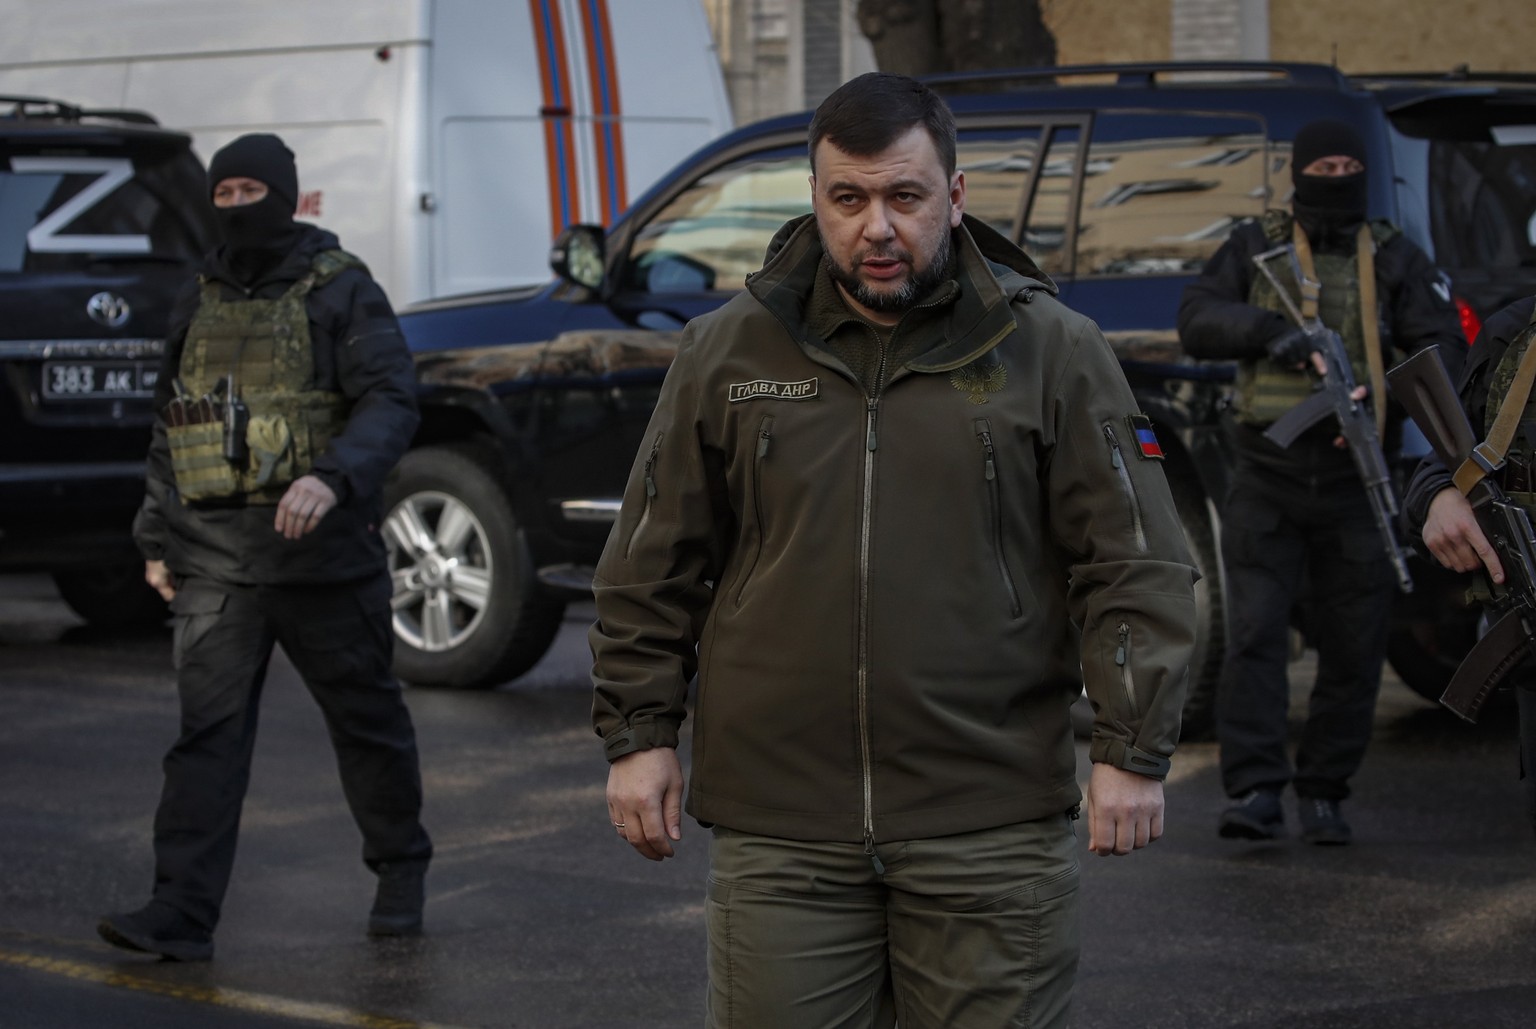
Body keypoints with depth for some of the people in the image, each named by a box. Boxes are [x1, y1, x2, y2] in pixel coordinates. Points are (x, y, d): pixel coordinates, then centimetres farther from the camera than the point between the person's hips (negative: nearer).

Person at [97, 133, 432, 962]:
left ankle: (401, 871, 30)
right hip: (215, 559, 4)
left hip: (323, 553, -3)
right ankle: (181, 914, -11)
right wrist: (156, 539, 15)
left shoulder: (339, 292, -2)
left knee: (365, 719, 9)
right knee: (206, 731, -6)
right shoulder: (200, 303, 14)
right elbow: (169, 427, 21)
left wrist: (334, 477, -30)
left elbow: (390, 402, -12)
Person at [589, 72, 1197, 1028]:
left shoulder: (1055, 351, 2)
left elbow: (1137, 569, 1)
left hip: (994, 832, -1)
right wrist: (640, 734, 8)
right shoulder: (727, 353, 7)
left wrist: (1132, 751, -6)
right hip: (779, 827, 2)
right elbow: (654, 570, 13)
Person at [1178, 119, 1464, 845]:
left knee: (1354, 649, 4)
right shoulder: (1256, 248, 10)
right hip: (1268, 477, -1)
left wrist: (1386, 394, -16)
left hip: (1356, 482, 1)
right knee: (1253, 635, -12)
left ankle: (1323, 792, 16)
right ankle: (1256, 792, -13)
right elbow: (1196, 321, 0)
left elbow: (1441, 346, 3)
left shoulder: (1394, 259, 10)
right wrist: (1272, 330, -16)